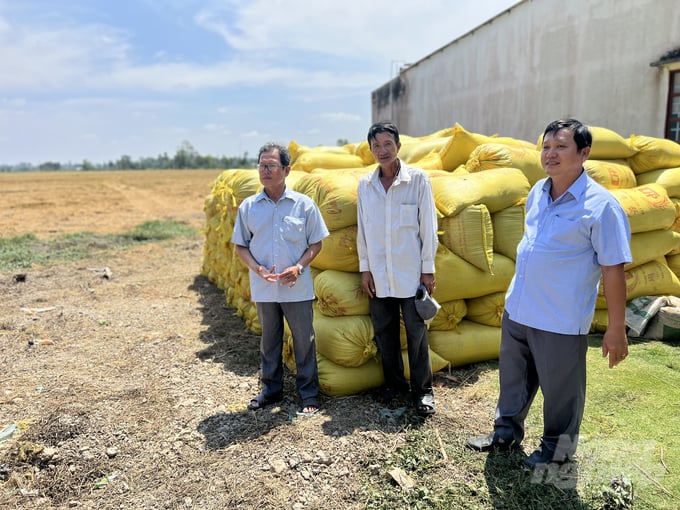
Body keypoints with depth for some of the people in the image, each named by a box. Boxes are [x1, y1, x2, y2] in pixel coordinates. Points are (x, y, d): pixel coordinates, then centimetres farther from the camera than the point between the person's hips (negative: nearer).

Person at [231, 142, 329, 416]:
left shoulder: (304, 204, -5)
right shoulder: (248, 206, 0)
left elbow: (316, 243, 0)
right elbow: (240, 245, 5)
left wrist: (299, 267, -15)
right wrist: (257, 268, -12)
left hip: (297, 287, -2)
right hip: (263, 287, 2)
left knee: (304, 340, 7)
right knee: (269, 340, 16)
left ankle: (309, 393, 24)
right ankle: (271, 389, 34)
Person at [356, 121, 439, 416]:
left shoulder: (418, 179, -5)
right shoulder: (365, 184, 4)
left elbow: (428, 226, -4)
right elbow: (362, 229, 8)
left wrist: (428, 268, -4)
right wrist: (365, 268, 6)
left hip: (410, 272, -3)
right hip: (378, 273, 3)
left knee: (416, 331, 4)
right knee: (384, 331, 12)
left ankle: (422, 389, 19)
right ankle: (394, 383, 29)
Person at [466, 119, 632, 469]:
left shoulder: (600, 205, -16)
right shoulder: (537, 192, 5)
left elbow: (613, 270, -14)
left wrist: (616, 330, -12)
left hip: (562, 321, -6)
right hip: (517, 310, 7)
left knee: (560, 388, 12)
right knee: (513, 377, 20)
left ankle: (558, 447, 36)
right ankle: (506, 431, 41)